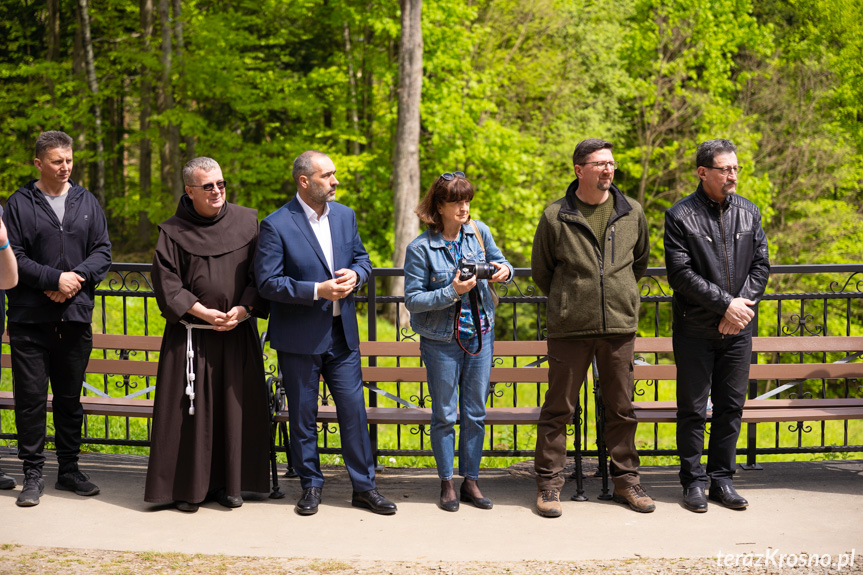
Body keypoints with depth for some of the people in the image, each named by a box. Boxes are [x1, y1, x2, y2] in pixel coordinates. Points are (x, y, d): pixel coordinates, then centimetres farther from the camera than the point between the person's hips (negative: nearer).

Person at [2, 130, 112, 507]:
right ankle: (33, 475, 8)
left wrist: (76, 278, -9)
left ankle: (69, 469, 21)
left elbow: (102, 252, 8)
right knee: (31, 397, -1)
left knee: (70, 398, 10)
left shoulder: (87, 203, 11)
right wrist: (54, 279, -15)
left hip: (76, 317, 3)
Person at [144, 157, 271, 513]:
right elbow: (166, 282, -5)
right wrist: (203, 312, -15)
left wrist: (244, 309, -11)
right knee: (192, 409, 0)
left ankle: (227, 483, 16)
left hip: (238, 333, 2)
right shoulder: (173, 232, -2)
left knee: (235, 407, 5)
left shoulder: (246, 222, 4)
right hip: (192, 335, -2)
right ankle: (188, 487, 9)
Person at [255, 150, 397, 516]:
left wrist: (355, 274, -7)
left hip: (342, 334, 4)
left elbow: (362, 259, 17)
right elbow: (267, 282, -14)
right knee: (303, 415, 7)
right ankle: (310, 486, 21)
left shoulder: (345, 216, 7)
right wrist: (317, 291, -21)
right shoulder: (276, 225, -11)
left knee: (354, 410, 5)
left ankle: (364, 486, 15)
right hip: (299, 338, -4)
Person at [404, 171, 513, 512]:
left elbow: (499, 261, 15)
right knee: (444, 414, 5)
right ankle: (447, 484, 17)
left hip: (480, 334, 4)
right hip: (441, 341, -4)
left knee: (475, 413, 9)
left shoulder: (478, 231, 0)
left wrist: (503, 270, -9)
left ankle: (471, 481, 21)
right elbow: (412, 300, -13)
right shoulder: (421, 248, -13)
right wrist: (451, 292, -24)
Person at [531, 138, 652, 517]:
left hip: (620, 326, 3)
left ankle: (625, 479, 21)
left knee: (621, 408, 10)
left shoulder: (632, 213, 6)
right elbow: (541, 270, 10)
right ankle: (548, 483, 12)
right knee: (558, 408, 2)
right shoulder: (555, 217, -3)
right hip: (570, 329, -2)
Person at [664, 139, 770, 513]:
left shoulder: (749, 213, 9)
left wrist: (743, 307, -8)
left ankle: (722, 479, 18)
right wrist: (726, 303, -16)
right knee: (693, 408, 2)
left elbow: (761, 265, 7)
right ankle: (693, 482, 12)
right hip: (695, 331, -4)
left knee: (731, 406, 8)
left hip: (738, 329, 4)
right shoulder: (680, 216, -6)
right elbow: (680, 274, -13)